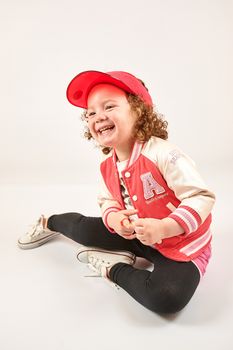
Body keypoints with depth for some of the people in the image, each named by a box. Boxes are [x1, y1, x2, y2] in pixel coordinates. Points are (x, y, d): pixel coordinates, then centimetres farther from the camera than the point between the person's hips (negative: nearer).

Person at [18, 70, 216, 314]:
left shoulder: (162, 153, -29)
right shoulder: (107, 166, -6)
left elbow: (202, 197, -27)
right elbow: (107, 201, 7)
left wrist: (163, 228, -38)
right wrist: (113, 218, -17)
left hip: (183, 245, -5)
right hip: (139, 236, 5)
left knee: (167, 298, -32)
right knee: (83, 229, 5)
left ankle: (114, 268, -6)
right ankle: (49, 223, 40)